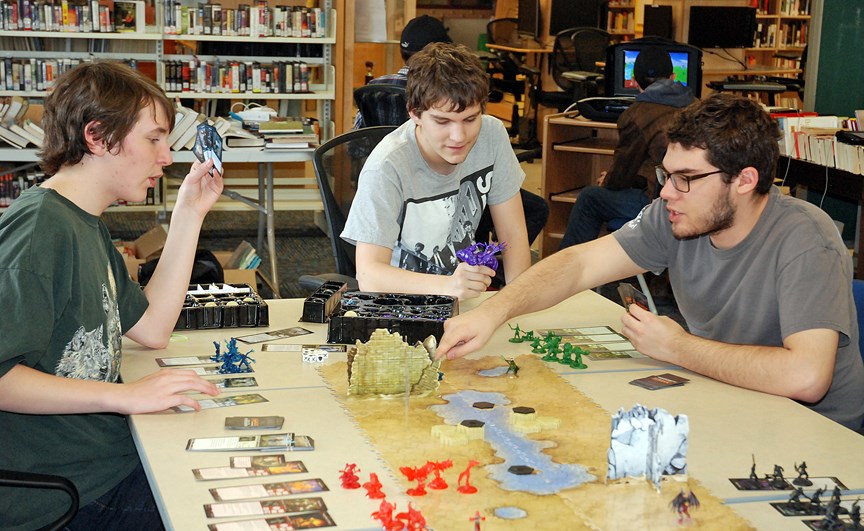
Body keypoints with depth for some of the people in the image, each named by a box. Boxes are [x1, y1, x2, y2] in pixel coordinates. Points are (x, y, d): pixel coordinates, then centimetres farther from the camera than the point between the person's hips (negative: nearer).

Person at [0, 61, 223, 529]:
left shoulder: (87, 226, 14)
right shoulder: (39, 228, -19)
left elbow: (152, 328, 15)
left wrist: (189, 214, 14)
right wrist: (124, 395, -26)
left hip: (113, 459, 10)